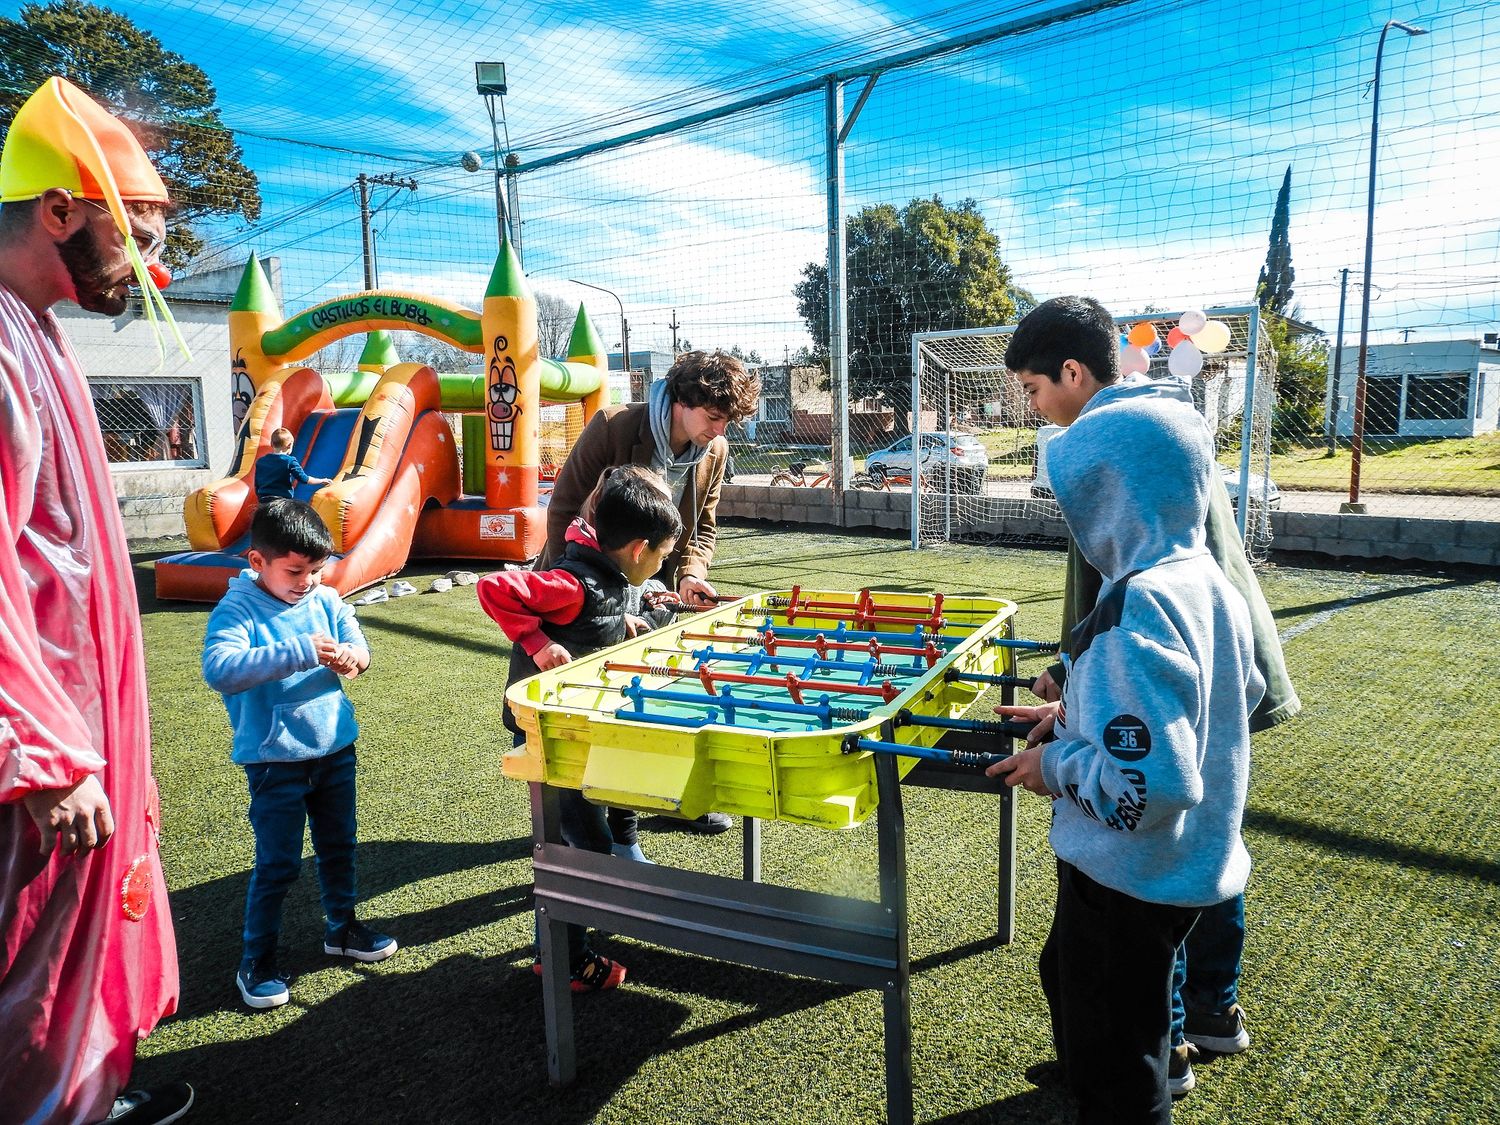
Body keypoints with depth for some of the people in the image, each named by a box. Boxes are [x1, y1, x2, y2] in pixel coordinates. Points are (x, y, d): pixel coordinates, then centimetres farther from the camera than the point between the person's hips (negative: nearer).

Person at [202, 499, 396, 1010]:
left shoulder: (326, 599, -1)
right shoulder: (237, 610, -16)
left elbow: (357, 646, -3)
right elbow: (219, 670, -32)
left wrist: (350, 656, -29)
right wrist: (299, 653, -39)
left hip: (335, 747, 5)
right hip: (275, 760, -5)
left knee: (339, 845, 20)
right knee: (278, 863, 2)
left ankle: (342, 927, 40)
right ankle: (256, 961, 20)